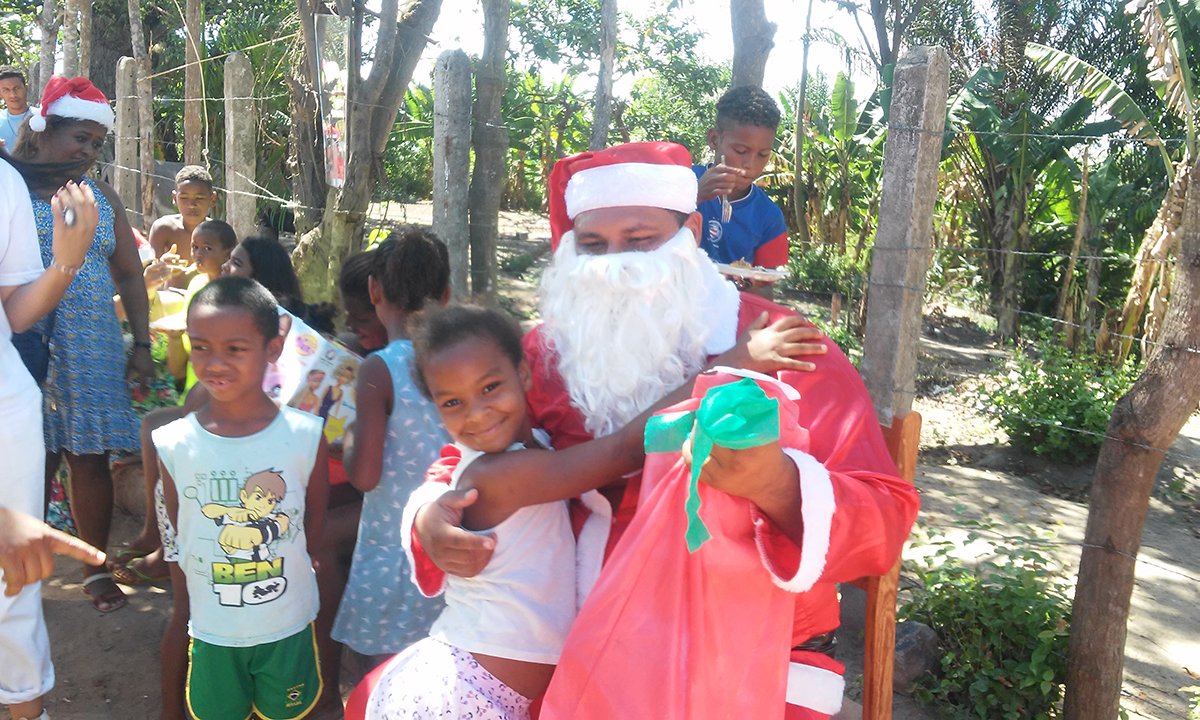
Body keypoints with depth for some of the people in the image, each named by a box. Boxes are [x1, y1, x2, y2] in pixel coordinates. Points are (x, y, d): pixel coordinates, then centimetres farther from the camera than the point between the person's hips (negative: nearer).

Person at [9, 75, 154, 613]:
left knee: (91, 460, 7)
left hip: (93, 355, 4)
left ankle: (96, 568, 22)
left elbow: (129, 273, 13)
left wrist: (142, 344, 8)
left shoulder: (102, 198, 11)